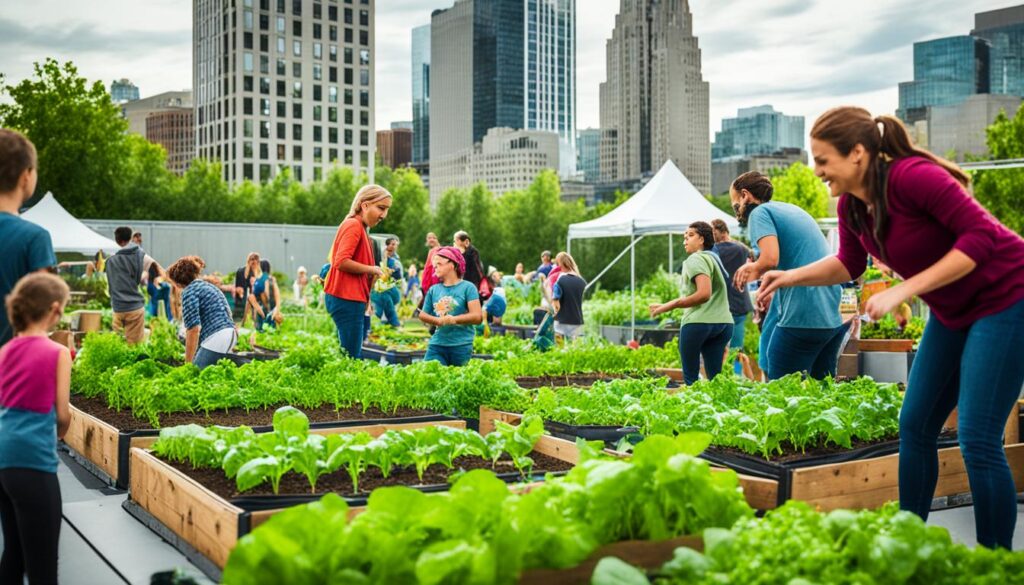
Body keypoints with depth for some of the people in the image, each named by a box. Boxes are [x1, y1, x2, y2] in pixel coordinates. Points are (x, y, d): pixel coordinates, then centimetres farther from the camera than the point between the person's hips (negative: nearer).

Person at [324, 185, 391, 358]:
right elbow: (341, 262, -22)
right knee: (351, 356, -9)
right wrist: (371, 269, -11)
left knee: (355, 355, 10)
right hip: (347, 299, -10)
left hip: (353, 299, 10)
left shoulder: (359, 227, 17)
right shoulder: (353, 225, -11)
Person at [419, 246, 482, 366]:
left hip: (461, 346, -3)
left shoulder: (467, 287, -1)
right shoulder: (434, 289, 11)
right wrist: (437, 320, -6)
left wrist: (454, 319, -15)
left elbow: (477, 317, -8)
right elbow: (423, 315, 13)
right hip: (437, 344, 3)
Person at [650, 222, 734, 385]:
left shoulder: (696, 259, -6)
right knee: (715, 378, 7)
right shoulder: (714, 258, 22)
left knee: (690, 378, 1)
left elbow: (704, 294, -19)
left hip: (698, 322, -8)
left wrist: (669, 306, -16)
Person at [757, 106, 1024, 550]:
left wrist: (903, 290, -28)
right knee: (915, 427, 8)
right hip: (951, 311, 8)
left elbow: (981, 237, -26)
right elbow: (849, 264, 13)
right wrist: (793, 277, -3)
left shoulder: (912, 177, -27)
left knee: (977, 439, -9)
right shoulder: (851, 205, -3)